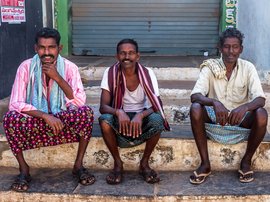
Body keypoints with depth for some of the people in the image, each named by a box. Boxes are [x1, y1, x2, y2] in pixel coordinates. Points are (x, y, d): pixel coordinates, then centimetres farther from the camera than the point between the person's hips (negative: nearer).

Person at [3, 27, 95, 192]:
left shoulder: (69, 67, -10)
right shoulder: (26, 67, -11)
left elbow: (80, 103, -20)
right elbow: (16, 104, -19)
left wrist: (57, 78, -27)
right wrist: (46, 116, -30)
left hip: (63, 121, 0)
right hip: (35, 122, 0)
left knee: (86, 112, -29)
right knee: (10, 117, -30)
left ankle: (79, 165, -11)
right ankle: (24, 169, -10)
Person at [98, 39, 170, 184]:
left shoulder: (147, 73, -12)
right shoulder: (110, 73, -12)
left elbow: (158, 106, -17)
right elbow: (103, 106, -17)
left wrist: (140, 115, -36)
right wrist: (118, 112, -39)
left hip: (142, 118, 0)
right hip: (120, 118, 0)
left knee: (157, 120, -33)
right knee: (104, 120, -33)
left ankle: (144, 163, -9)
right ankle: (117, 163, -9)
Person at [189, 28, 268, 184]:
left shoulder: (248, 68, -7)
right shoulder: (210, 67, -10)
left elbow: (260, 99, -17)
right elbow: (195, 95, -23)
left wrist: (245, 107, -40)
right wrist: (215, 103, -43)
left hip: (240, 118, 1)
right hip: (214, 116, 0)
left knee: (261, 114, -30)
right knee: (195, 108, -31)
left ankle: (246, 161, -6)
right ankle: (205, 163, -19)